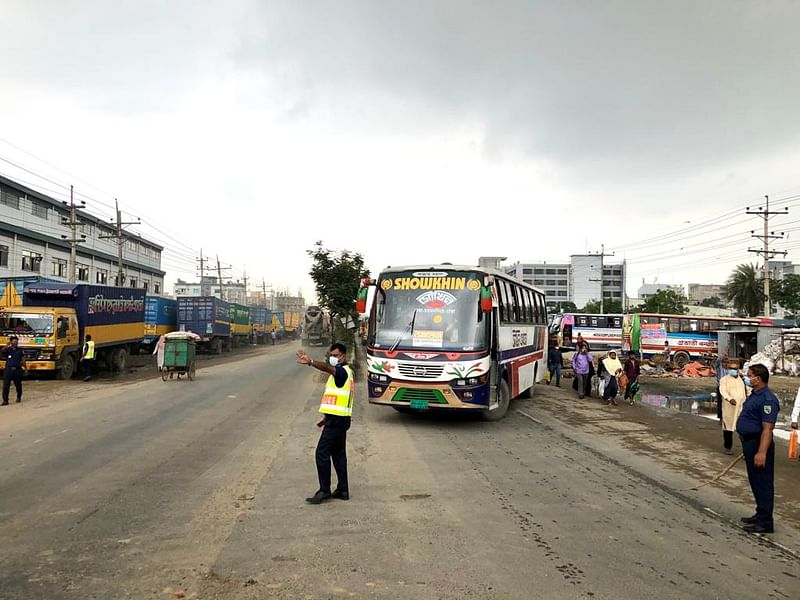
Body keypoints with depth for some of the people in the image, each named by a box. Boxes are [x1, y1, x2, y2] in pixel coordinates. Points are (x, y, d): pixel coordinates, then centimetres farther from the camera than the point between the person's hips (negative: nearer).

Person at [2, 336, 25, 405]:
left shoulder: (20, 350, 5)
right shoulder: (7, 349, 1)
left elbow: (23, 360, 9)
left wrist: (25, 368, 7)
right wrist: (7, 345, -41)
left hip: (17, 370, 1)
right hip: (8, 369, -1)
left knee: (18, 385, 13)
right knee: (6, 385, -6)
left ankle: (19, 397, 34)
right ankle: (5, 400, -2)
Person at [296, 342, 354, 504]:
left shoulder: (343, 371, -13)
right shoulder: (343, 372, 19)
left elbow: (327, 368, -37)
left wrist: (310, 362, -55)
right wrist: (327, 418, 21)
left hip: (336, 420, -11)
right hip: (338, 419, 11)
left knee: (322, 453, -7)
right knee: (338, 454, 13)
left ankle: (324, 491, -3)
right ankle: (343, 490, 18)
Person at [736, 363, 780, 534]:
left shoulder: (767, 399, -22)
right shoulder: (755, 395, 12)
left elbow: (767, 428, -27)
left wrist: (761, 452, -30)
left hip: (759, 445, -11)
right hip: (750, 443, 11)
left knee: (762, 483, -1)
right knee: (755, 482, 19)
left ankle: (765, 523, 7)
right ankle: (760, 515, 32)